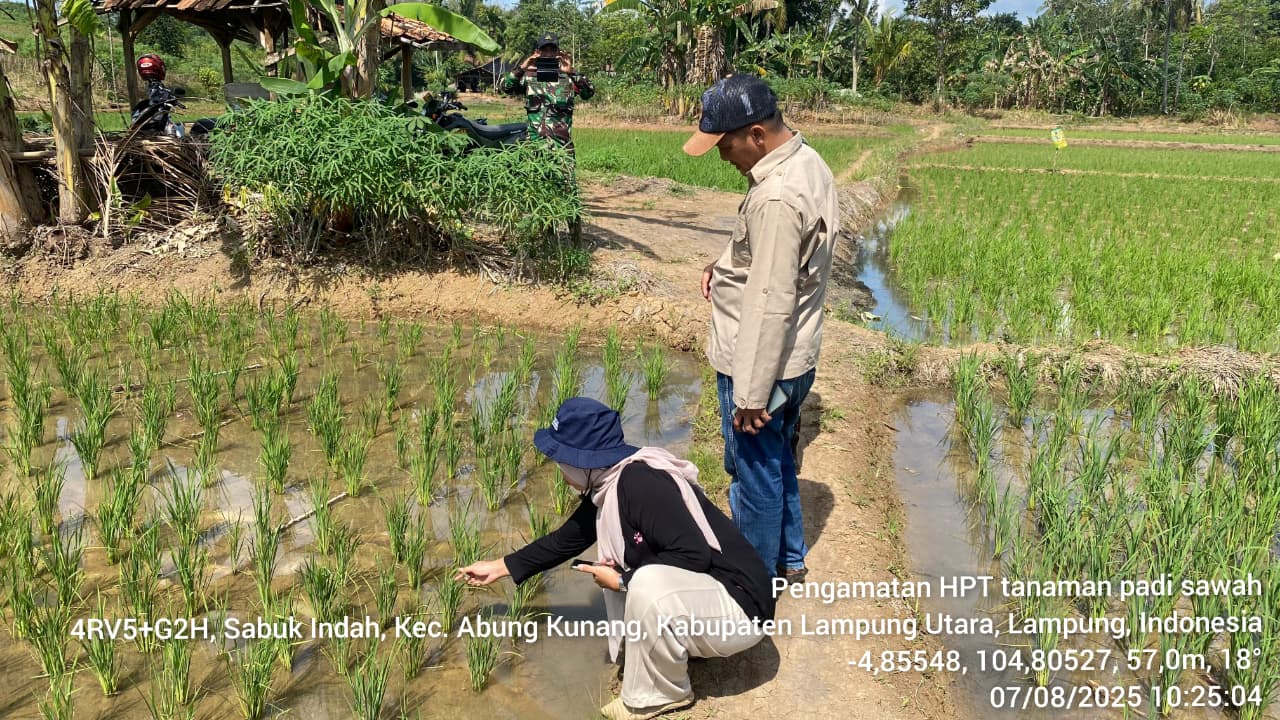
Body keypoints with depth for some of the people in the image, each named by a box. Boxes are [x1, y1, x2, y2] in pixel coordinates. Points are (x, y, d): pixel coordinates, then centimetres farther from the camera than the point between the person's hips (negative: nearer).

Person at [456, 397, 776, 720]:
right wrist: (501, 567, 22)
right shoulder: (607, 487, 2)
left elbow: (695, 555, -31)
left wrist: (623, 581, -18)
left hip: (738, 605, -9)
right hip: (695, 590, 9)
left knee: (648, 584, -31)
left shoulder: (642, 483, -26)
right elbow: (566, 539, 16)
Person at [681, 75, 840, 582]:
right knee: (778, 461, 25)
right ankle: (789, 559, 44)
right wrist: (727, 265, 2)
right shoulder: (807, 162, 4)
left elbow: (770, 303, -28)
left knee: (755, 475, 8)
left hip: (760, 363, -10)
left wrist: (750, 395, -24)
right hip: (796, 356, 10)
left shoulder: (777, 197, -28)